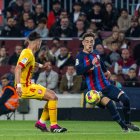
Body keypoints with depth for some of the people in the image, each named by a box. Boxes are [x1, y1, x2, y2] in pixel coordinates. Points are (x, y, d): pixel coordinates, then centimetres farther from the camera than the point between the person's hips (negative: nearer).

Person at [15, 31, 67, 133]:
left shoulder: (28, 52, 14)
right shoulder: (28, 54, -16)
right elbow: (18, 68, -28)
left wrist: (41, 66, 36)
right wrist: (18, 85, -35)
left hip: (28, 85, 10)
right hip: (25, 87, -10)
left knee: (52, 96, 13)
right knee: (52, 97, -15)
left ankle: (41, 122, 13)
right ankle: (54, 126, -12)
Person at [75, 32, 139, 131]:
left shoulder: (96, 54, 11)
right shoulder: (80, 56, -8)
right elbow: (78, 71, -26)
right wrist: (91, 64, -36)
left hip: (106, 86, 6)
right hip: (95, 89, -6)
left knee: (125, 99, -10)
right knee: (109, 104, -29)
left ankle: (127, 123, 12)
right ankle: (124, 127, -18)